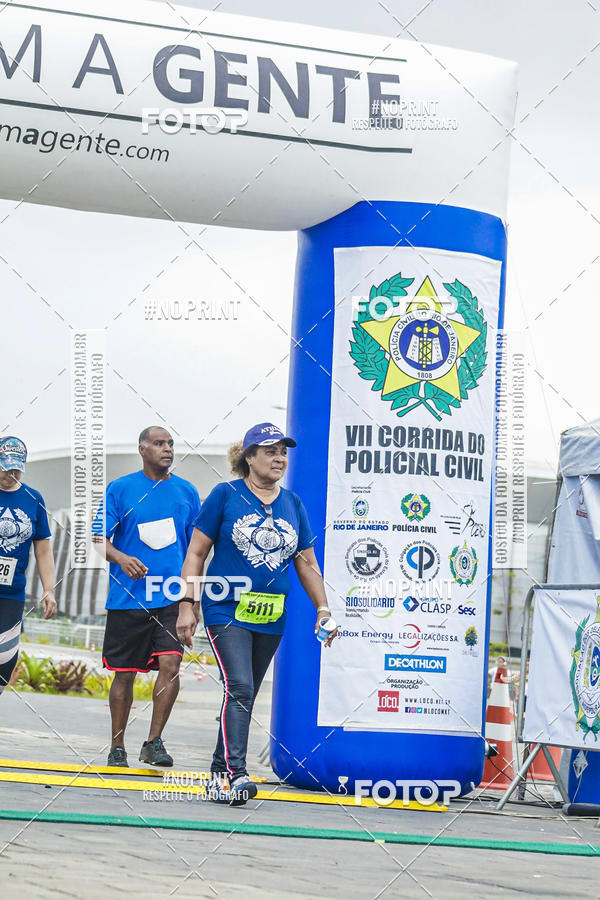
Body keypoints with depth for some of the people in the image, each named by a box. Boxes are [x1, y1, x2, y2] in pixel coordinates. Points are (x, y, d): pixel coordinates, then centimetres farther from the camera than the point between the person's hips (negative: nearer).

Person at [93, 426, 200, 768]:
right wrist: (122, 559, -21)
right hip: (128, 597, -1)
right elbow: (99, 537, -1)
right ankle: (117, 747, 19)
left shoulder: (187, 492, 9)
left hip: (173, 598, 1)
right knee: (125, 673, 6)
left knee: (170, 664, -15)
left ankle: (154, 742, -5)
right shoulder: (120, 489, 1)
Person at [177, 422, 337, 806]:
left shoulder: (293, 504, 11)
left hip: (271, 617, 5)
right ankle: (235, 772, -26)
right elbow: (196, 553, 0)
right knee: (238, 688, -19)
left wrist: (323, 608, 6)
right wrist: (187, 605, -6)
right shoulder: (226, 495, -1)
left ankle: (220, 776, 17)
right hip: (226, 611, -5)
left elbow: (307, 562, 16)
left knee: (245, 696, 8)